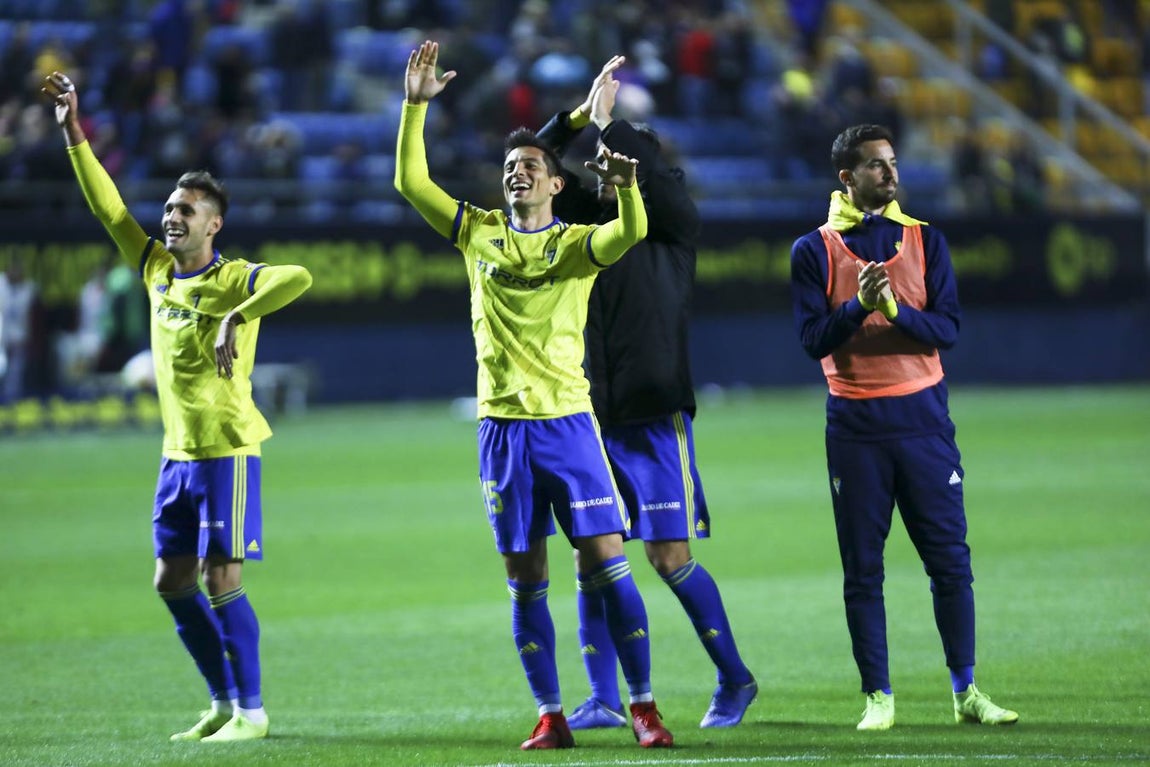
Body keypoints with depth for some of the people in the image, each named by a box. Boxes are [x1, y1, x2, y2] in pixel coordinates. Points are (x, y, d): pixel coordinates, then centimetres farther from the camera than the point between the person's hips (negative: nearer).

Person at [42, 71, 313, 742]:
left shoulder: (233, 280, -12)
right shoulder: (157, 270, 8)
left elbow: (298, 277, -30)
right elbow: (108, 206, 13)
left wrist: (235, 317, -35)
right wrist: (73, 131, 10)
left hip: (227, 451, -8)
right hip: (178, 454, 8)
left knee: (222, 583, -7)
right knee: (173, 584, 9)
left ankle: (250, 709, 3)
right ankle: (223, 702, 20)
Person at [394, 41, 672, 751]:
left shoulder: (577, 243, 3)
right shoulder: (480, 233, 11)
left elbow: (631, 233, -18)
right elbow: (411, 182, 4)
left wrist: (627, 188, -38)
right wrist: (416, 106, -4)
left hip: (567, 421, -3)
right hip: (503, 427, 3)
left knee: (608, 564, -7)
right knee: (525, 581, 4)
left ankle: (644, 707, 0)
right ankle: (551, 718, 9)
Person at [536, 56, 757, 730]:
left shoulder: (674, 230, 2)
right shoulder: (589, 221, 12)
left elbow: (660, 178, -16)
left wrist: (607, 120, -12)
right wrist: (579, 116, -9)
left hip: (656, 419, -4)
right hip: (592, 419, 4)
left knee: (671, 558, -6)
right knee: (590, 559, 1)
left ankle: (735, 678, 10)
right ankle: (604, 701, 7)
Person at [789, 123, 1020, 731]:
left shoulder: (925, 240, 8)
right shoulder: (815, 250, 3)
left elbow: (948, 327, -2)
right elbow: (812, 339, -5)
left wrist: (894, 308, -19)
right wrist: (859, 304, -22)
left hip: (922, 416, 1)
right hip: (855, 424, -1)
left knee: (950, 559, 0)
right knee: (862, 569, 0)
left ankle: (966, 692, 8)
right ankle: (878, 697, 6)